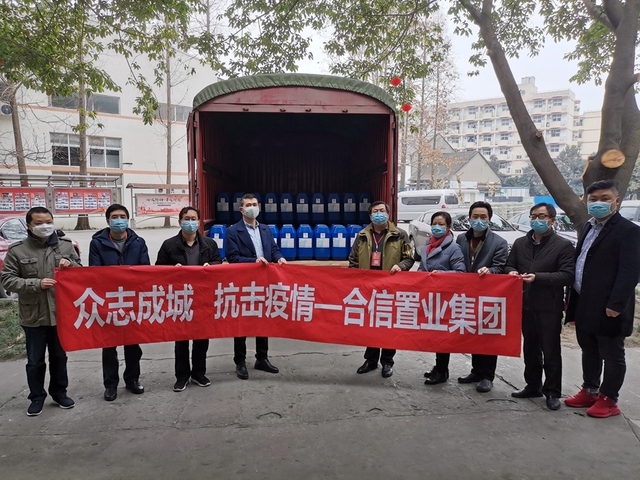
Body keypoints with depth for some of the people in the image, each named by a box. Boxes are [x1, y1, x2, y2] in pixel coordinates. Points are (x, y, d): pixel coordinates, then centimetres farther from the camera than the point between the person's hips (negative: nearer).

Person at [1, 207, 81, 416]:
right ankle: (37, 397, 28)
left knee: (59, 357, 16)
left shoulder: (66, 245, 1)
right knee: (35, 360, 11)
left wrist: (71, 264, -14)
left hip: (61, 313, 2)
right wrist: (36, 284, -19)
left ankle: (59, 392, 33)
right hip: (33, 316, -1)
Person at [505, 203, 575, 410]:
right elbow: (509, 265, 17)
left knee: (551, 351, 4)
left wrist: (538, 277, -22)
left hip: (549, 307, -5)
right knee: (530, 349, 16)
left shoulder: (563, 245, -6)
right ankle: (532, 386, 30)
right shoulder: (520, 243, 11)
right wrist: (511, 272, -7)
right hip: (525, 305, 5)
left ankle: (552, 392, 17)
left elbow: (567, 276, -14)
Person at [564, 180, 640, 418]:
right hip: (585, 305, 8)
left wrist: (616, 304, -23)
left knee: (612, 355, 8)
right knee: (589, 351, 18)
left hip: (608, 308, -8)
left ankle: (608, 400, 20)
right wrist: (571, 298, 14)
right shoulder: (588, 227, 14)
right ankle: (589, 391, 32)